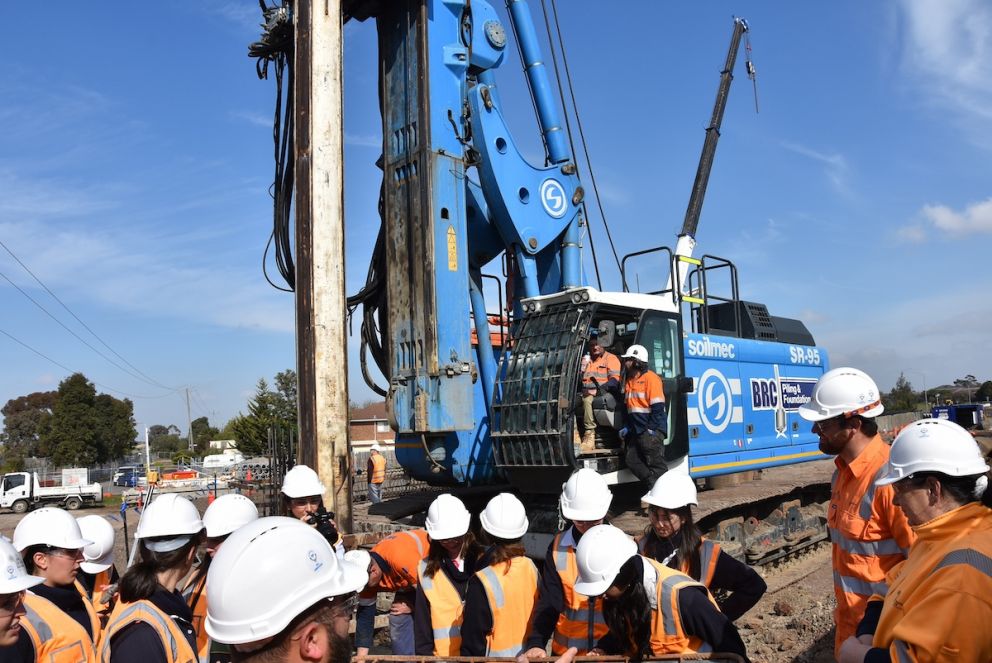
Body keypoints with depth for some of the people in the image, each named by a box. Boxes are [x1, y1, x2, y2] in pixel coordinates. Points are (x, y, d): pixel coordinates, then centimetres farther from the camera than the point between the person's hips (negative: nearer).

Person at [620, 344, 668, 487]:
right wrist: (628, 427, 15)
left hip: (651, 431, -9)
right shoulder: (629, 381, 17)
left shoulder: (650, 378, -10)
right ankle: (653, 485, 10)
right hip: (637, 431, 9)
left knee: (656, 464, -7)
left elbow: (658, 407, -15)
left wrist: (651, 429, -19)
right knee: (632, 461, 6)